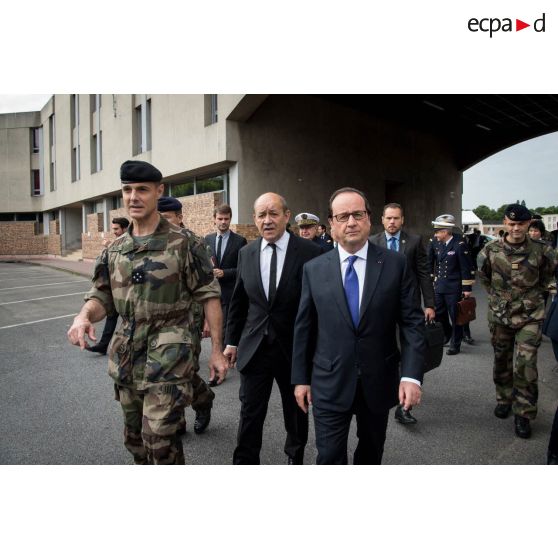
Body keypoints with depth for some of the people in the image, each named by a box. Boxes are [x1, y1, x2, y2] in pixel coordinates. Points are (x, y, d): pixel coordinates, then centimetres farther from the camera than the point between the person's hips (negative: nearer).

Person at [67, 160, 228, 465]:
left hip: (168, 353, -6)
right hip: (126, 353, 6)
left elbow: (208, 295, -7)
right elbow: (101, 295, 10)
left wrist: (216, 350, -9)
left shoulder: (183, 243, -9)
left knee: (158, 437, -8)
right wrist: (83, 316, -14)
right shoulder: (115, 250, 7)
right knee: (134, 437, 19)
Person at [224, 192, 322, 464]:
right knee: (250, 413, 8)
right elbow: (238, 302, 9)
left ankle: (295, 457, 44)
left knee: (296, 411, 19)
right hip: (254, 347, 2)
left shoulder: (309, 252, -11)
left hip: (295, 348, -2)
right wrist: (232, 340, 10)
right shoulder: (246, 253, 2)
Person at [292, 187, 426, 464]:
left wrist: (411, 375, -14)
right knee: (329, 458, 2)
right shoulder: (314, 269, -2)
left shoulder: (395, 263, -4)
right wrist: (301, 379, 3)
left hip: (379, 382, 1)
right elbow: (303, 328, 2)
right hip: (329, 385, -1)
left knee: (371, 453, 21)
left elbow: (412, 322, -4)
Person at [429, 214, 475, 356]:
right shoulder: (435, 243, 2)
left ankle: (455, 344, 20)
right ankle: (447, 333, 41)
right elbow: (430, 262, 8)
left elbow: (467, 268, -11)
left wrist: (467, 288, -10)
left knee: (455, 317, 6)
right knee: (438, 315, 14)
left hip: (454, 289, -5)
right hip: (439, 286, 6)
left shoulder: (459, 245, -13)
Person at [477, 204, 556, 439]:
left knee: (525, 366, -7)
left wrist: (531, 297, 8)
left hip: (529, 317, -2)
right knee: (502, 362, 15)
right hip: (499, 315, 2)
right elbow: (484, 278, 11)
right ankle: (504, 399, 36)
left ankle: (523, 413, 9)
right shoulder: (490, 250, -7)